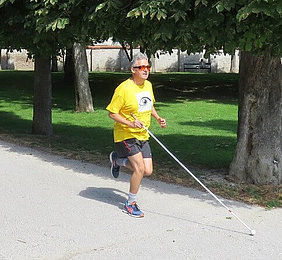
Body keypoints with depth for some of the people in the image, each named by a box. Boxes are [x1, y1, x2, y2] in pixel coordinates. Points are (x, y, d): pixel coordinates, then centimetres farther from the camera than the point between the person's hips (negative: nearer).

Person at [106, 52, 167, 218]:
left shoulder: (148, 85, 5)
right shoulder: (124, 88, -18)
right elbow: (112, 113, -15)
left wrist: (158, 118, 8)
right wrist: (130, 123, -25)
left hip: (142, 135, 7)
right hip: (126, 135, -7)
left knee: (148, 171, 3)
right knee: (140, 169, -15)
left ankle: (118, 159, 29)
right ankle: (130, 204, 6)